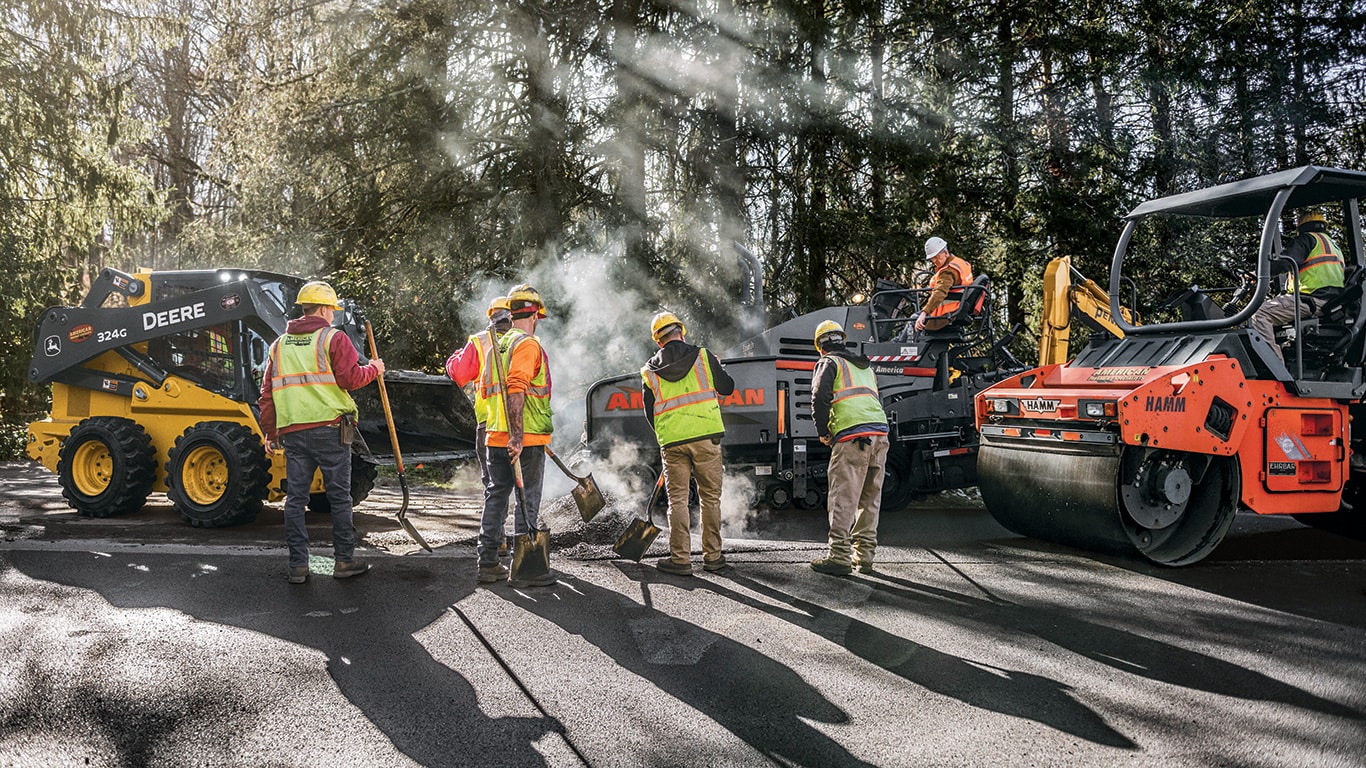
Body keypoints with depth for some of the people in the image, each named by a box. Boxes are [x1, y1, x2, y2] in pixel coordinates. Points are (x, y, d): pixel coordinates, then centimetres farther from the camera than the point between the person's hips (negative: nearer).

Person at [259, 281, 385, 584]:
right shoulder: (334, 338, -2)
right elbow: (349, 378, -12)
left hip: (292, 431, 5)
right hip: (329, 427, -5)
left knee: (295, 498, 7)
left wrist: (270, 433, 19)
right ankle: (344, 560, 10)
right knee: (339, 496, 5)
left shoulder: (279, 344, 15)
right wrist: (373, 370, 7)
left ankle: (298, 565, 9)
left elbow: (267, 393, 15)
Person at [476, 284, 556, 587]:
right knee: (527, 501, -1)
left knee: (496, 496, 13)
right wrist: (518, 436, -25)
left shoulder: (495, 346, 16)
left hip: (495, 438, 8)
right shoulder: (528, 344, -10)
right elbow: (516, 389, -22)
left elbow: (485, 390, 22)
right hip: (526, 439, -8)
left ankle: (488, 564, 18)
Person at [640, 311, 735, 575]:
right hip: (706, 435, -1)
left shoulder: (649, 371, 8)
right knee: (710, 497, 9)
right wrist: (717, 369, 29)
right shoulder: (702, 355, 2)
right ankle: (712, 556, 14)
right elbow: (727, 388, 9)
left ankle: (681, 559, 5)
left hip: (671, 442, 1)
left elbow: (650, 412, 12)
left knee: (677, 499, 7)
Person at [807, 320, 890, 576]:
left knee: (843, 498, -6)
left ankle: (839, 556, -9)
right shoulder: (866, 366, 30)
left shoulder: (829, 363, 7)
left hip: (851, 435, -7)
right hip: (880, 433, 7)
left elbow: (820, 396, -8)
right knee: (870, 499, 11)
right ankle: (864, 556, 14)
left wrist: (822, 432, 2)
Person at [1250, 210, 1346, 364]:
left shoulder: (1307, 238, 6)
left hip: (1315, 299, -10)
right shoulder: (1334, 246, 34)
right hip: (1334, 303, 10)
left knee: (1260, 313, -21)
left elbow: (1283, 263, -11)